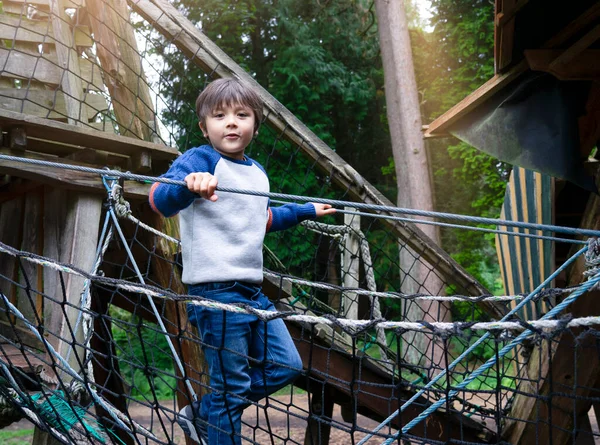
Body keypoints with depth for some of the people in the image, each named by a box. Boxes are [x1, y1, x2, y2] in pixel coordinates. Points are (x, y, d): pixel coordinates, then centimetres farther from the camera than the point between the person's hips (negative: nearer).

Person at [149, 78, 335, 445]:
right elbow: (159, 198, -26)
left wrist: (306, 211, 45)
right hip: (216, 289, -9)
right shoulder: (202, 160, -9)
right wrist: (189, 184, -48)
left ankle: (202, 415, 26)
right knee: (232, 385, -2)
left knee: (286, 366, 15)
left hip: (253, 290, 9)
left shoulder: (257, 172, 16)